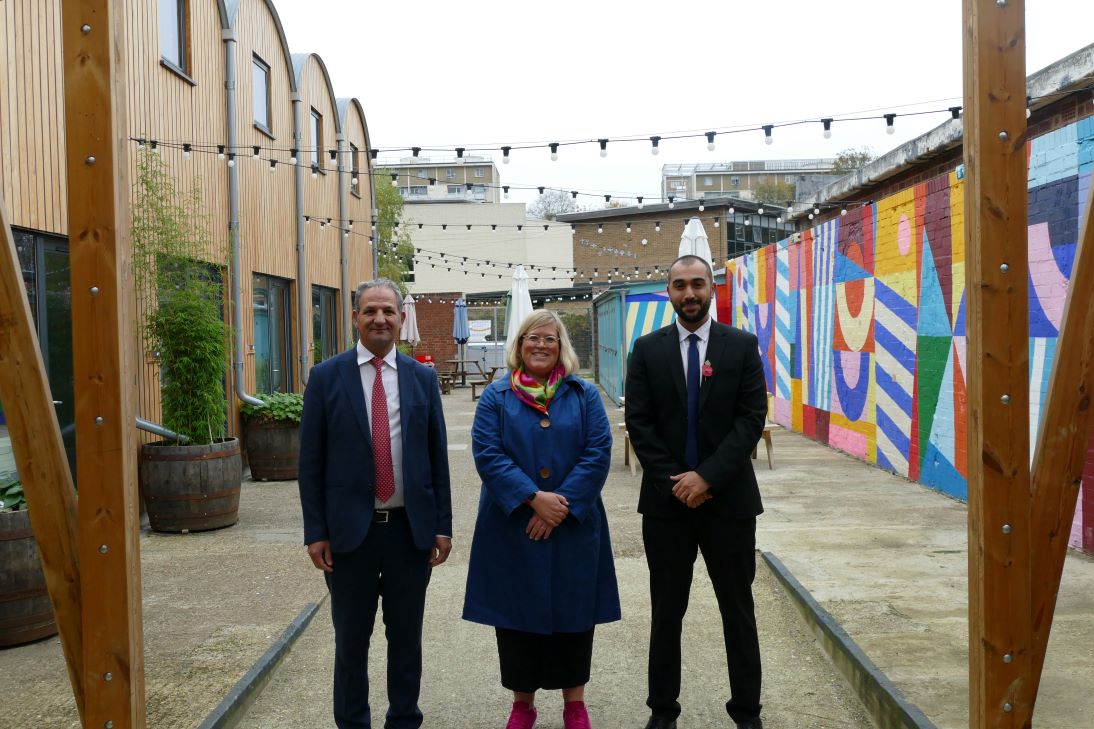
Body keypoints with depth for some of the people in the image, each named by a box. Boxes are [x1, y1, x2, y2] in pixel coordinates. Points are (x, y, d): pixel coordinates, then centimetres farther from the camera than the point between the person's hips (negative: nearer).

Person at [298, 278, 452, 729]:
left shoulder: (423, 378, 4)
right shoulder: (326, 377, -1)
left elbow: (437, 457, 6)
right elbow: (310, 462, -2)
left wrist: (442, 526, 2)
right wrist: (315, 532, -6)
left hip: (411, 528, 2)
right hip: (350, 529, -1)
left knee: (406, 636, 13)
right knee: (351, 639, 11)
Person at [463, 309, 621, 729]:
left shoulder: (584, 395, 3)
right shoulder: (496, 398, 1)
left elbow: (598, 454, -4)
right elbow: (487, 455, -9)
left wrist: (564, 505, -15)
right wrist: (534, 499, -18)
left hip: (574, 527, 1)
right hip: (512, 528, 0)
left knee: (573, 612, 9)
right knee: (518, 613, 8)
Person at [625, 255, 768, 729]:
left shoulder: (742, 346, 0)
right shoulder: (648, 349, 3)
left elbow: (752, 418, -7)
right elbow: (638, 422, -2)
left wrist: (707, 476, -15)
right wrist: (674, 481, -11)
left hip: (728, 497, -1)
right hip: (666, 499, 1)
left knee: (738, 610, 10)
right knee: (666, 611, 11)